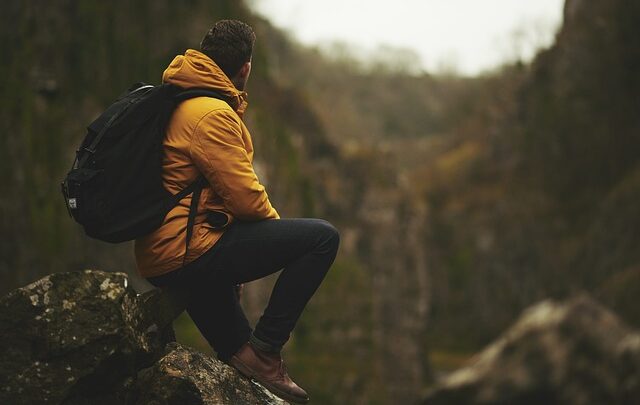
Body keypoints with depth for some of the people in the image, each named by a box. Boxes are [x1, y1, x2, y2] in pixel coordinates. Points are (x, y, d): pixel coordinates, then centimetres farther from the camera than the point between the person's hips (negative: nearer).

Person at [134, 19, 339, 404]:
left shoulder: (178, 103, 15)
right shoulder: (212, 114, -15)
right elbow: (245, 196, -17)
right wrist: (276, 223, 4)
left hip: (157, 259, 10)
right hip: (188, 254, -10)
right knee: (322, 237, -12)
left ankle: (236, 351, 36)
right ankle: (264, 350, -6)